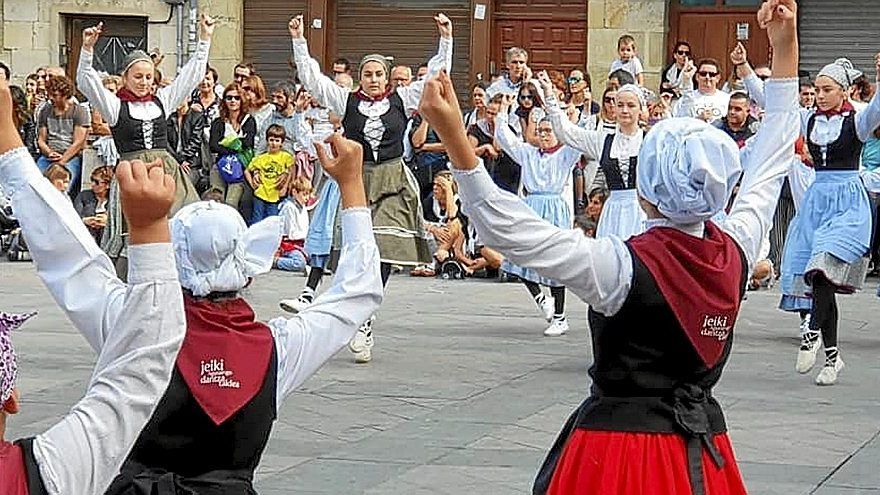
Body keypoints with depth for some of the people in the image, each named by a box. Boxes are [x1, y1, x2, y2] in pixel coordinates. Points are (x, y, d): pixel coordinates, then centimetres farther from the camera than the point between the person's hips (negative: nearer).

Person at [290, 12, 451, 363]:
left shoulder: (402, 100, 8)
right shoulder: (347, 101, 7)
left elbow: (437, 76, 7)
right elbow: (311, 78, 5)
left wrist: (446, 40, -1)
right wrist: (299, 40, 0)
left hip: (393, 182, 0)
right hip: (358, 179, 0)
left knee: (383, 253, -11)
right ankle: (362, 322, 2)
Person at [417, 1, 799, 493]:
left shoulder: (623, 266, -20)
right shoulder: (737, 252, -6)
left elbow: (511, 229, -26)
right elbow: (770, 165, 9)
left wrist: (456, 140, -31)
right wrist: (786, 46, 16)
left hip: (620, 443, -5)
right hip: (706, 451, 5)